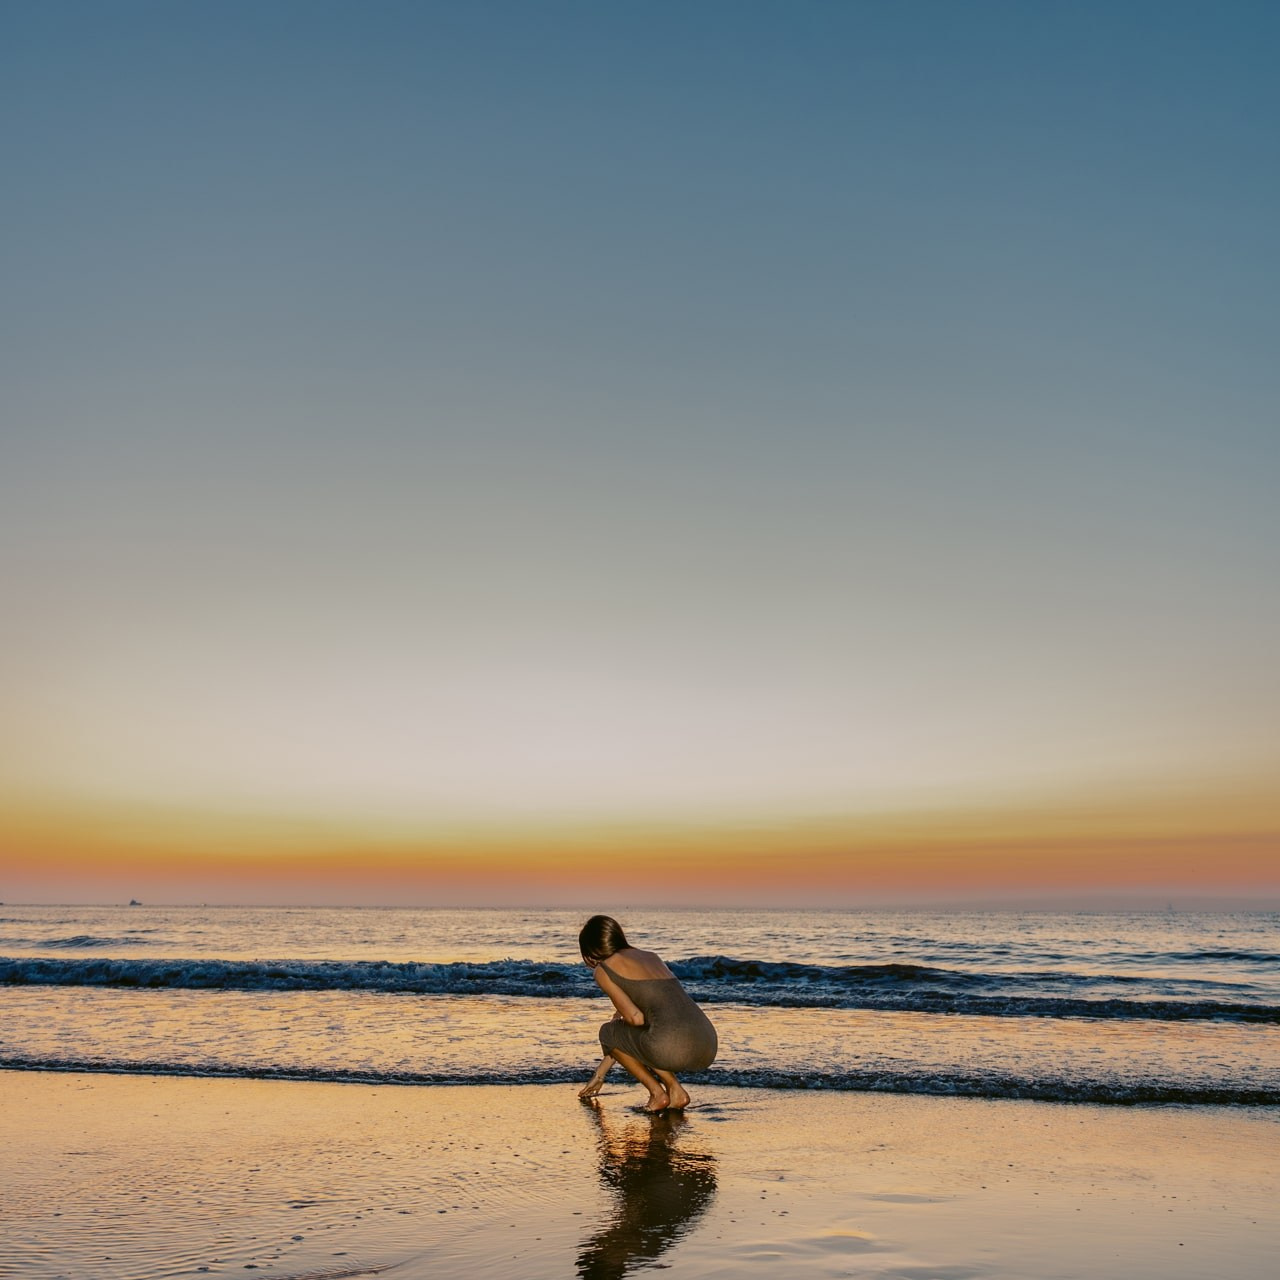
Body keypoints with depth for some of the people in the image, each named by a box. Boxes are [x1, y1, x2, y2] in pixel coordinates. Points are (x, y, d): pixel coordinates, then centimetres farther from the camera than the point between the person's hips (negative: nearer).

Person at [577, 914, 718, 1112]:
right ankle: (675, 1090, 15)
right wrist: (599, 1075, 42)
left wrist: (619, 1020, 24)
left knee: (608, 1032, 23)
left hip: (672, 1048, -7)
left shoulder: (603, 970, 7)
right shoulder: (652, 957, 30)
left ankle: (657, 1093, 11)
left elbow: (636, 1018, -2)